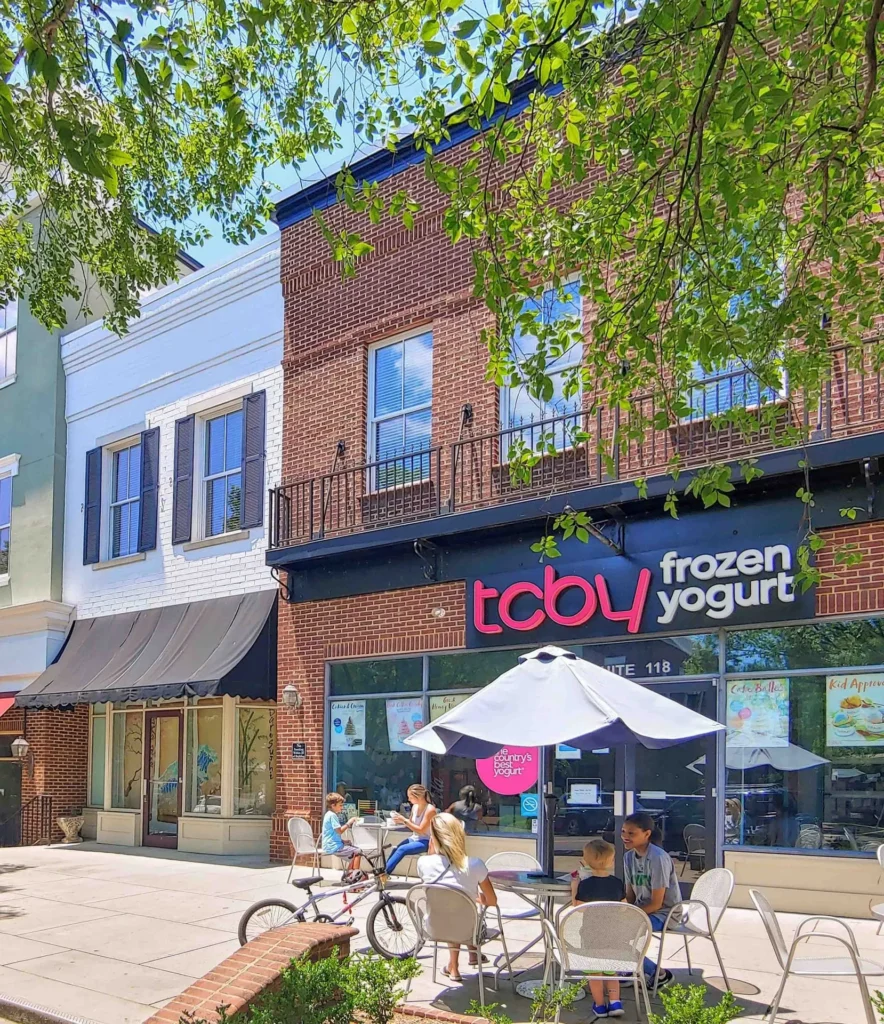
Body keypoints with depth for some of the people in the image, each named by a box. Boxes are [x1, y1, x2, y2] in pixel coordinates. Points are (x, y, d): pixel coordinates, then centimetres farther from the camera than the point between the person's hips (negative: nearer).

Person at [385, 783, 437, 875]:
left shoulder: (430, 809, -17)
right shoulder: (415, 807, 4)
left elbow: (421, 830, -18)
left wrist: (404, 820, -20)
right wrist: (401, 821, -3)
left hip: (426, 842, -7)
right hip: (414, 839, 7)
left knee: (402, 849, -27)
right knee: (396, 849, -18)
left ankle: (384, 873, -24)